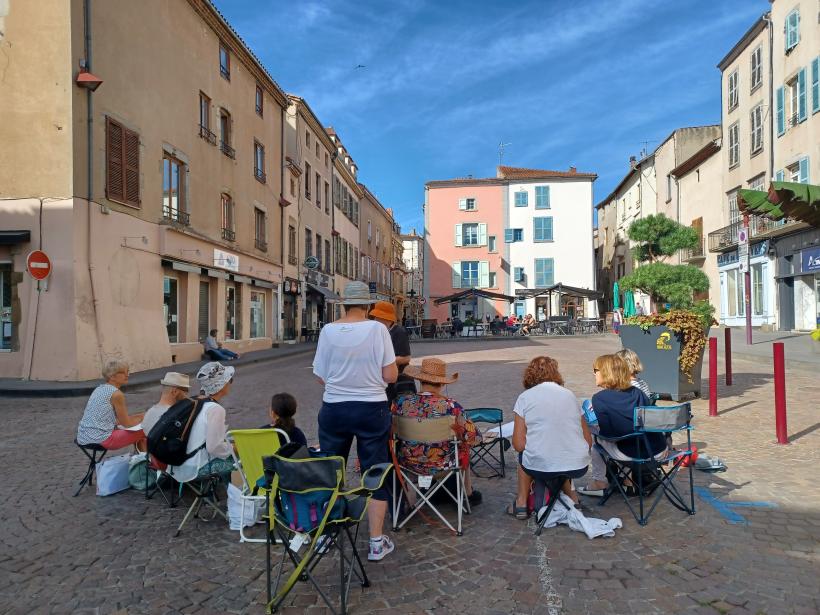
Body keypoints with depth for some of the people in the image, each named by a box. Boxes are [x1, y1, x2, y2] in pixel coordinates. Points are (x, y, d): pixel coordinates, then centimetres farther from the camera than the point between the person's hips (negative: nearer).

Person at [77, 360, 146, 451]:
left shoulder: (100, 389, 13)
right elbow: (126, 423, -6)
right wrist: (142, 418, 11)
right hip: (101, 439, -10)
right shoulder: (116, 393, -13)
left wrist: (138, 416, 17)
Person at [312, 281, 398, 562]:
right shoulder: (377, 329, -11)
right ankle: (377, 543, 18)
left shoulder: (328, 331, -5)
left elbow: (321, 376, 2)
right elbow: (390, 375, -9)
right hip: (372, 409, -2)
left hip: (334, 409, 2)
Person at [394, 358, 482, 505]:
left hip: (408, 463, 2)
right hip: (442, 465, -2)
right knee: (463, 446, 29)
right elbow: (473, 438, -15)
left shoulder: (401, 402, -16)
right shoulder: (451, 406, -22)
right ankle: (468, 494, 47)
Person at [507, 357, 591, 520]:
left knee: (524, 454, 30)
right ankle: (571, 496, 23)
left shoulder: (525, 397, 0)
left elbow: (519, 445, -5)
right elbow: (588, 441, 9)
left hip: (541, 468, -3)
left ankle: (521, 504, 26)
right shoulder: (570, 394, 10)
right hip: (579, 468, 3)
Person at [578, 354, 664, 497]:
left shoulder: (599, 398, -8)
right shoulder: (637, 392, 9)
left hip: (632, 453, -6)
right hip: (659, 449, 6)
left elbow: (607, 432, -11)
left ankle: (599, 482, 23)